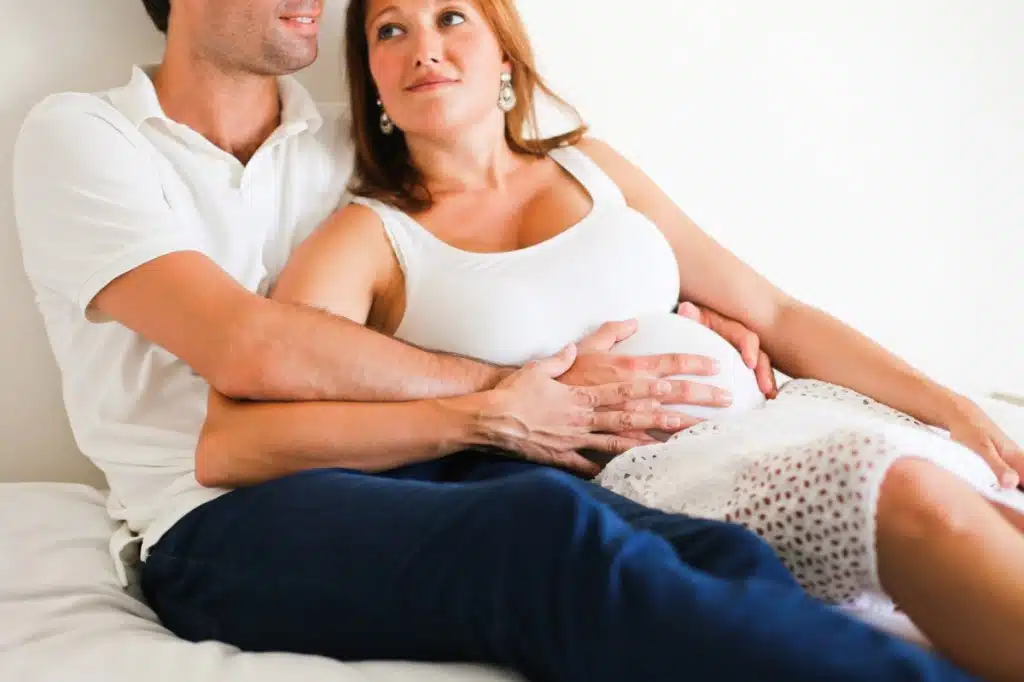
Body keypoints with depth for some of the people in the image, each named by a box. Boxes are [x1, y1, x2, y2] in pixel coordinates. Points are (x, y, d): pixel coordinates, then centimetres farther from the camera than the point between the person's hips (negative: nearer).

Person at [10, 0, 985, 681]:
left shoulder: (350, 152, 22)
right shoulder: (78, 136, 7)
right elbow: (249, 347, -9)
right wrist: (502, 400, -8)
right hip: (225, 527, -4)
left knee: (719, 559, -27)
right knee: (551, 532, -37)